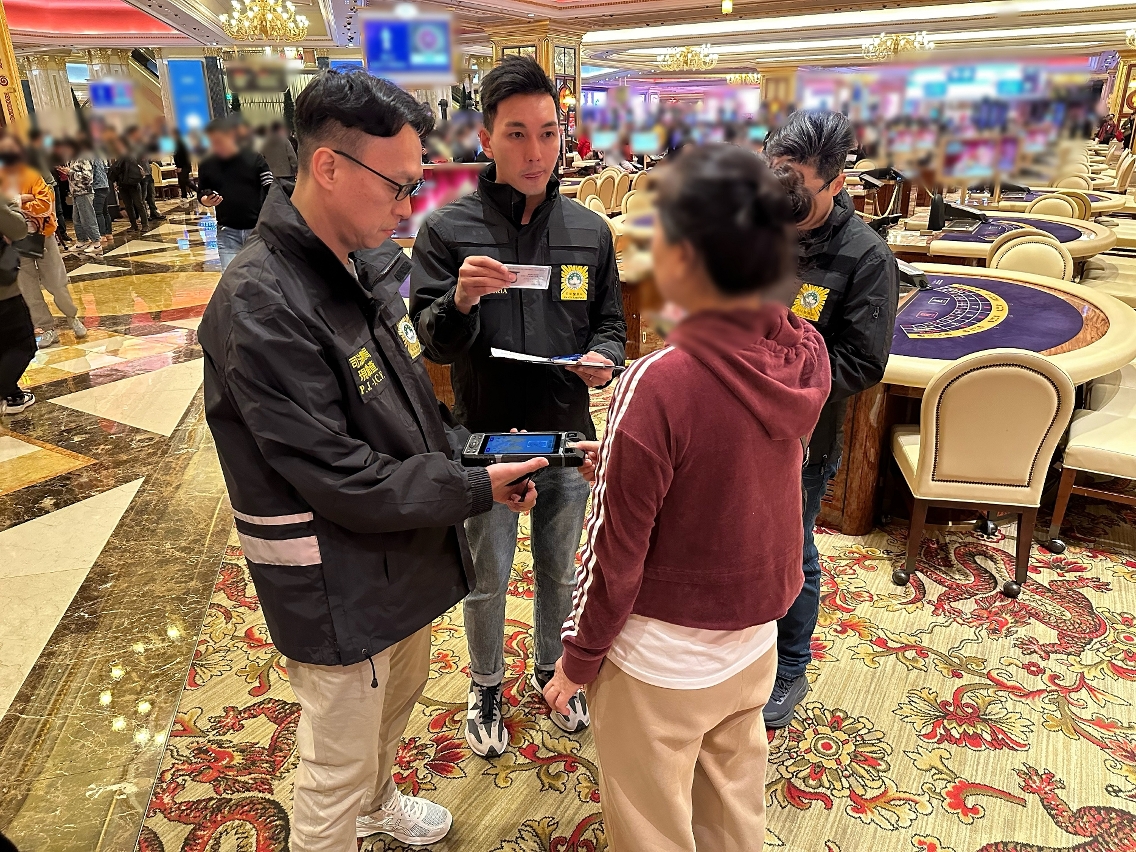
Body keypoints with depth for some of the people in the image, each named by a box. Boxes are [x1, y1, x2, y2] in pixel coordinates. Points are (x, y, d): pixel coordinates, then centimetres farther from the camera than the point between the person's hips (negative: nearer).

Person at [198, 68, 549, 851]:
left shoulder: (364, 271, 1)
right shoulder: (260, 307, -27)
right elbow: (343, 481, -27)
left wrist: (473, 450, -6)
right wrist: (476, 488, -19)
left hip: (404, 555, 9)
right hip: (338, 587, -9)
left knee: (400, 694, 31)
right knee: (337, 770, 12)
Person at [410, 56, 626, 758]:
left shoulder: (590, 231, -1)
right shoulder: (448, 230, -10)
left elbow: (609, 322, 7)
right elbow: (431, 342, -11)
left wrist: (603, 359, -15)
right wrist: (461, 299, -32)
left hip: (568, 435, 3)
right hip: (485, 437, -2)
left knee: (559, 569, 22)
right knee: (488, 579, 16)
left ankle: (551, 667, 48)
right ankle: (487, 685, 42)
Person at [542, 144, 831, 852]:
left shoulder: (659, 386, -30)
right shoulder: (807, 354, -11)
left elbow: (616, 551, -20)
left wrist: (579, 659, -6)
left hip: (663, 663, -6)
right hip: (756, 640, 6)